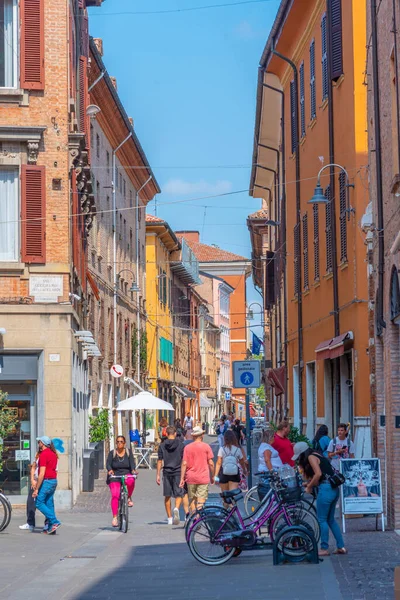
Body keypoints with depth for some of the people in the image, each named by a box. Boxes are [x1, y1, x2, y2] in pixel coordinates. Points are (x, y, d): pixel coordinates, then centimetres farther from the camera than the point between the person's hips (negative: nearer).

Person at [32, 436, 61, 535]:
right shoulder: (53, 454, 14)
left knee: (39, 503, -4)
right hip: (54, 481, 9)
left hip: (46, 481, -9)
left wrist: (36, 489, -18)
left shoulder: (43, 454, -15)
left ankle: (54, 522, -13)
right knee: (49, 504, 10)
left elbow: (42, 474, -19)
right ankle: (51, 528, 7)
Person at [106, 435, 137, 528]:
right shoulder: (112, 453, 4)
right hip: (115, 477, 0)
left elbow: (132, 462, -6)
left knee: (131, 481, -35)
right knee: (115, 495, -19)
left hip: (126, 475, 0)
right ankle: (114, 517, -13)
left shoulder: (128, 452, 7)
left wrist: (133, 470, -27)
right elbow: (108, 464, -7)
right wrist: (110, 470, -29)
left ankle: (129, 498, -8)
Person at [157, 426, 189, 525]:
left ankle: (169, 518, 11)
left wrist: (158, 475, 6)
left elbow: (159, 461, 2)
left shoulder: (162, 446, 3)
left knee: (167, 496, 8)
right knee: (179, 494, 4)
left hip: (166, 472, 2)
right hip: (178, 472, -1)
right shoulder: (181, 445, 0)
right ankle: (176, 508, -26)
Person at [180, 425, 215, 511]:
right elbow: (211, 463, -3)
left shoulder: (187, 447, 1)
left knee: (192, 499, 15)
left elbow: (184, 464, -2)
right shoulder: (206, 446, -3)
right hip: (203, 478, -2)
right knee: (201, 500, -3)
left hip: (191, 478, 2)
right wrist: (212, 476, 8)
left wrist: (182, 478, 1)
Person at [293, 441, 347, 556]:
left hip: (325, 488, -9)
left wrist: (309, 486, -7)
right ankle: (341, 547, 16)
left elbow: (318, 474, -18)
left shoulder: (311, 457, -6)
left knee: (322, 520, -1)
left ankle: (324, 549, 3)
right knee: (330, 519, 17)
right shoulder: (317, 455, 21)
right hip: (334, 489, 9)